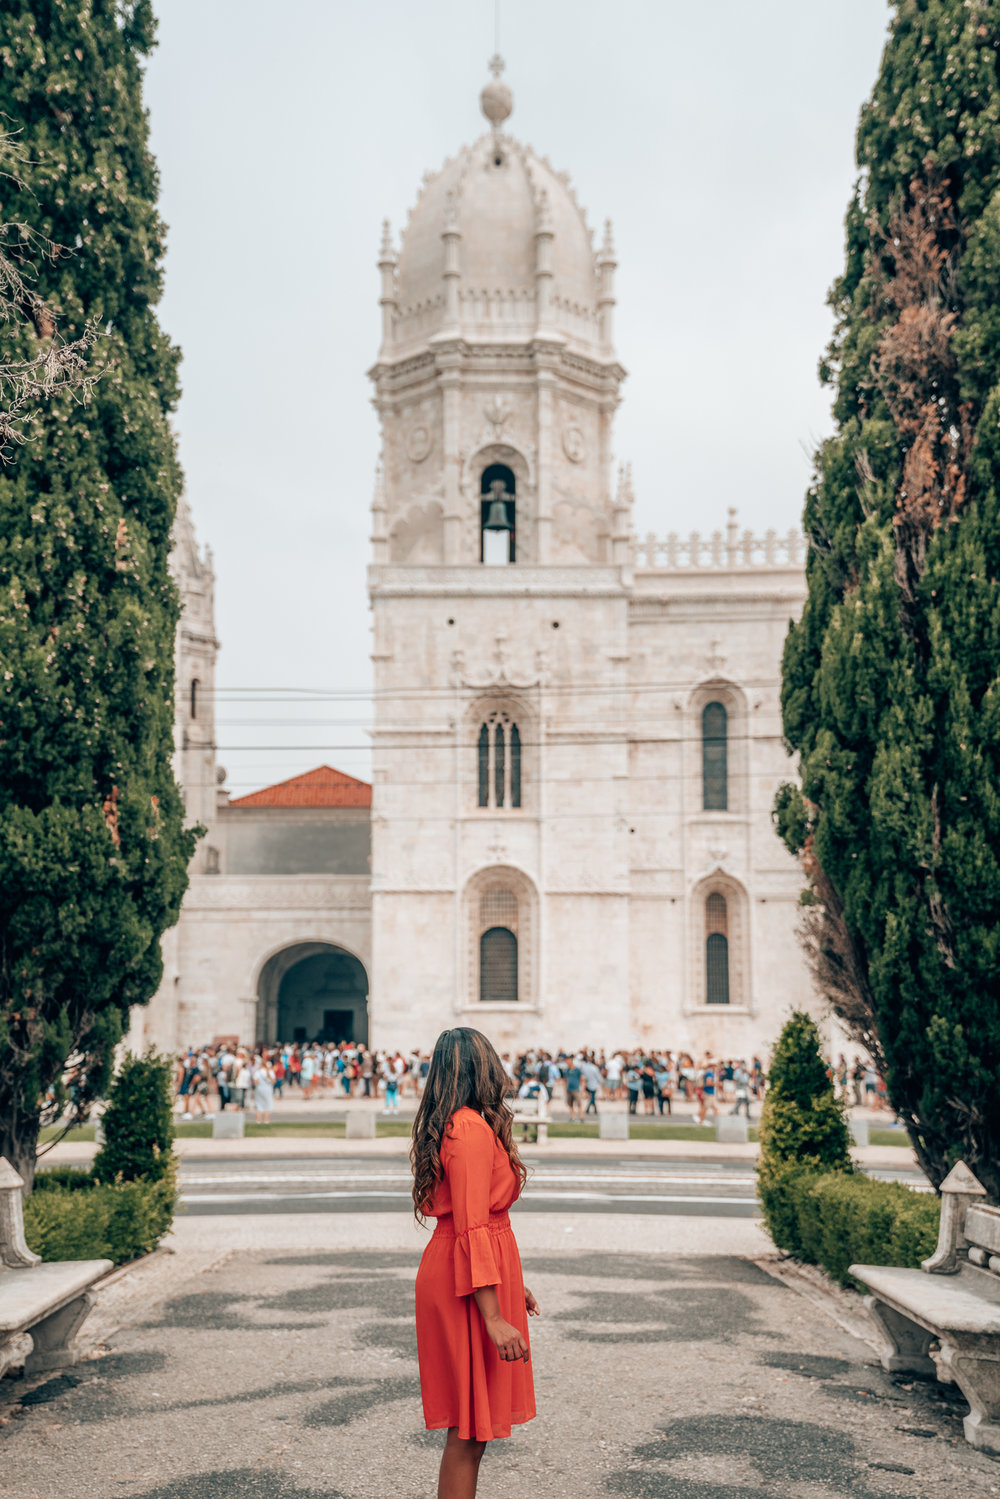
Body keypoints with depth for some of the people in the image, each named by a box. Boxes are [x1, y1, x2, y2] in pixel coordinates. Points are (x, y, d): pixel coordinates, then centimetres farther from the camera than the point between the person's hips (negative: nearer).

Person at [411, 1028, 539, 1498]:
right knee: (469, 1430, -3)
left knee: (470, 1425, 17)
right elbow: (472, 1230, -23)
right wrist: (494, 1318, -23)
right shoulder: (472, 1130, -19)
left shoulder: (456, 1126, 12)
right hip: (469, 1285, -10)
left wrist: (510, 1284, 26)